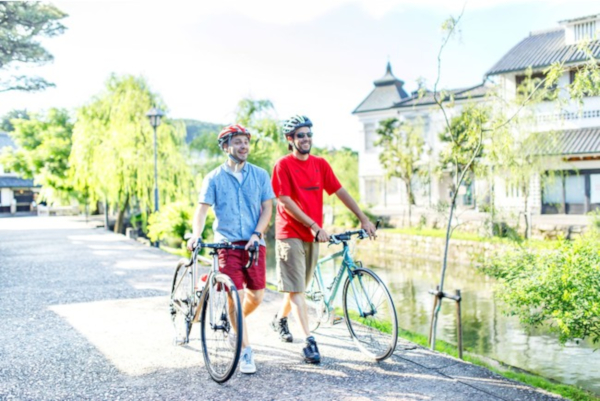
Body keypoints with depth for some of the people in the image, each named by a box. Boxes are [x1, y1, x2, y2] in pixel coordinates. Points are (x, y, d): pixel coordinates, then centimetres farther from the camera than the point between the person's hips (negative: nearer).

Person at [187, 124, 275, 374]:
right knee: (237, 296, -9)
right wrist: (196, 235, -20)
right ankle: (246, 352, 4)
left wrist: (257, 234, -10)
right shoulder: (214, 178, 3)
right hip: (227, 243, -2)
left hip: (254, 243, 2)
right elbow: (202, 210, -2)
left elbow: (267, 208, 5)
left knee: (256, 296, 2)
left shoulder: (260, 175, 8)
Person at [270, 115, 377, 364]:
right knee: (296, 289, -7)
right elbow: (286, 202, -14)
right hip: (290, 234, -6)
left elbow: (340, 192, 6)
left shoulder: (320, 164, 7)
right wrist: (314, 226, -19)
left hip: (313, 235, 6)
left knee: (298, 286, 16)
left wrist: (364, 219, -1)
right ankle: (309, 341, -10)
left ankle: (280, 319, 41)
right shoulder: (283, 165, -8)